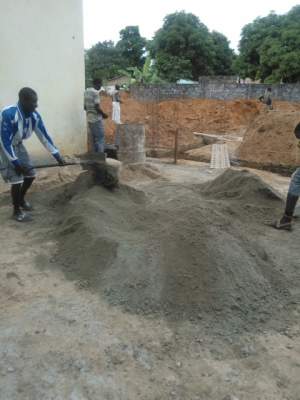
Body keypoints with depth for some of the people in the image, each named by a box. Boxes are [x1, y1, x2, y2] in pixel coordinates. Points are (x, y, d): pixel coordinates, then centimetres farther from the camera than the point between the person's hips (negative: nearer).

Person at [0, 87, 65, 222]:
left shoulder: (34, 116, -13)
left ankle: (21, 200, 35)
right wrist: (15, 162, -26)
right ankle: (17, 211, 11)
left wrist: (57, 155, -5)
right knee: (16, 179, -9)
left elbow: (44, 136, -5)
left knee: (30, 175, 10)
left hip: (18, 146, 7)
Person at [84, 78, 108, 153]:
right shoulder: (95, 92, -15)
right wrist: (104, 114, -5)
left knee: (94, 139, 13)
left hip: (89, 119, 8)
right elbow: (97, 107, -20)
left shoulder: (86, 92, 11)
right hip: (97, 119, -8)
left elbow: (85, 107, 15)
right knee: (100, 139, -3)